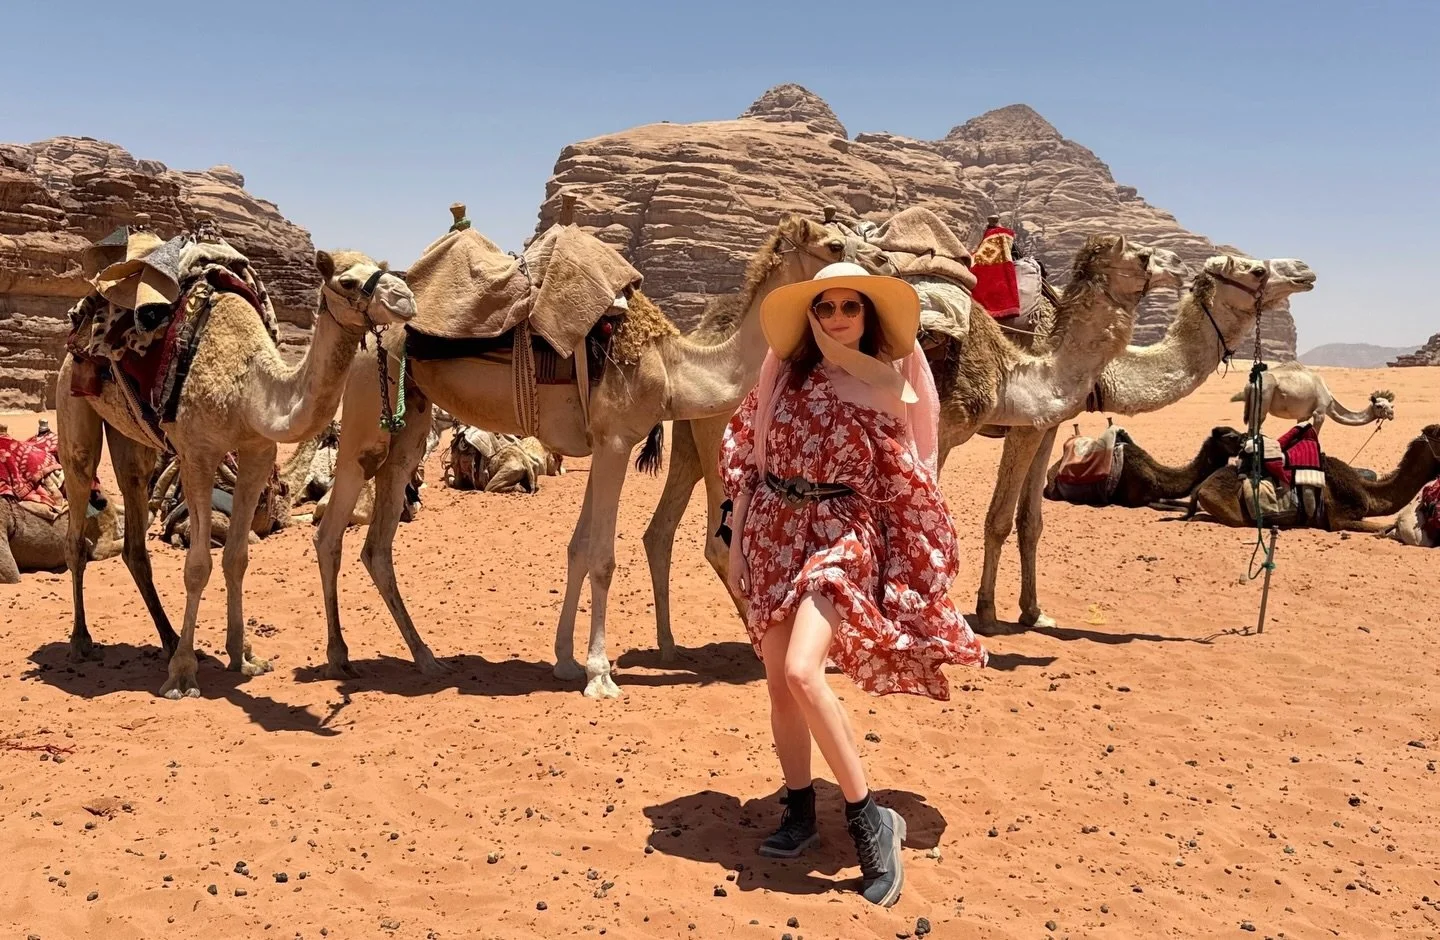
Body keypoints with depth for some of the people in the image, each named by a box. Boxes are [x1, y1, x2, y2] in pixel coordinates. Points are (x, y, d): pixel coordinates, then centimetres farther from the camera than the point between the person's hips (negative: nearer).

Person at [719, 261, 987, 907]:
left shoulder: (888, 382, -1)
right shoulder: (782, 375, 5)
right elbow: (746, 462, 9)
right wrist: (737, 544, 7)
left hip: (840, 529, -4)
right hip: (775, 529, 4)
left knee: (801, 671, -21)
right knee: (777, 681, 7)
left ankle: (868, 818, -7)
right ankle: (799, 809, 25)